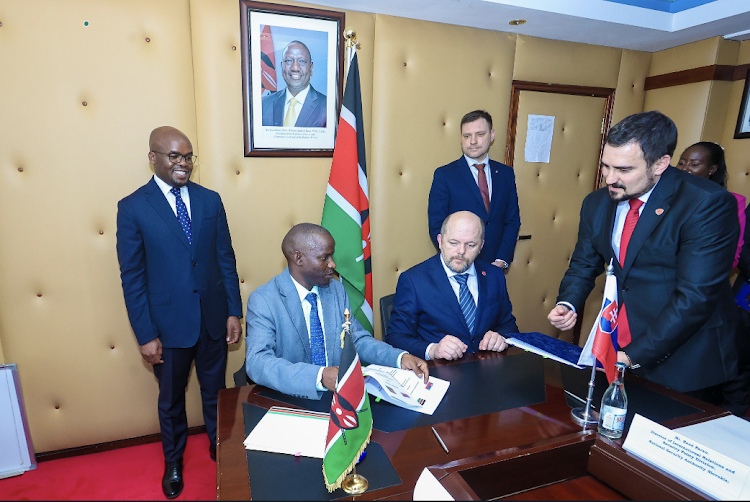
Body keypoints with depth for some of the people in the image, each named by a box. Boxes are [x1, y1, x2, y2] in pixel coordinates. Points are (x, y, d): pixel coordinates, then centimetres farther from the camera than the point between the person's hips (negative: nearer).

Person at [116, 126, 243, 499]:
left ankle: (220, 450, 44)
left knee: (215, 392, 19)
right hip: (168, 325, -2)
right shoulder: (132, 208, -7)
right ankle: (173, 461, 45)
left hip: (213, 319, 2)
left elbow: (226, 259, 2)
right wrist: (145, 335, -8)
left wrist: (234, 311, 0)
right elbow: (132, 276, -7)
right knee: (171, 400, 19)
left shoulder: (210, 200, 0)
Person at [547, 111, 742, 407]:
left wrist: (633, 356, -23)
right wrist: (567, 304, -10)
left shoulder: (708, 204, -18)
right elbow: (584, 265, 10)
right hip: (616, 348, 5)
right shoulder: (597, 203, 0)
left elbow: (695, 297, -23)